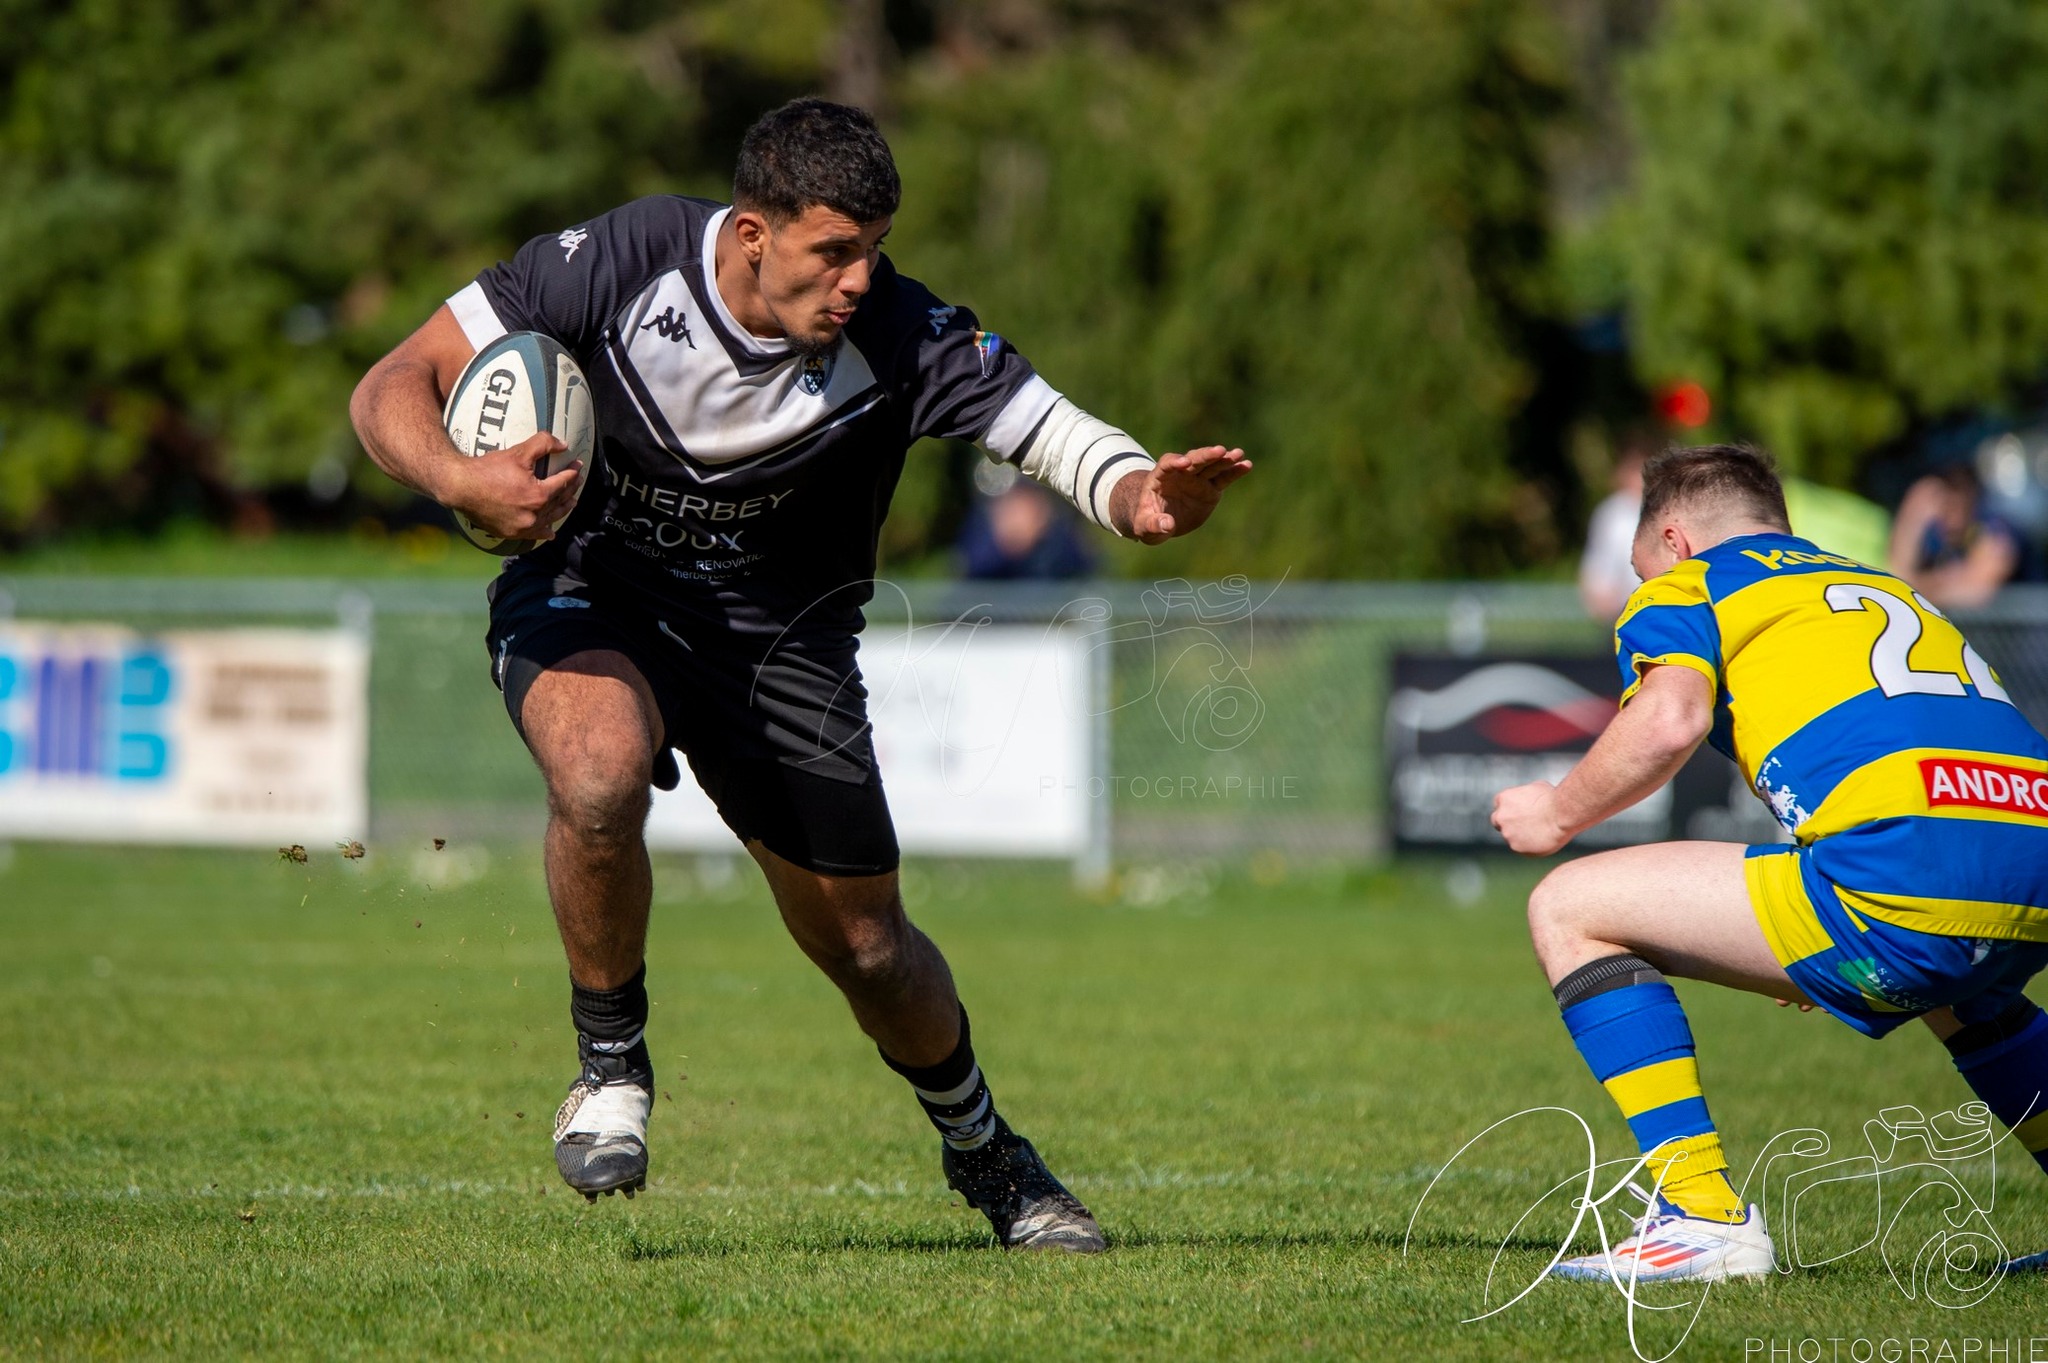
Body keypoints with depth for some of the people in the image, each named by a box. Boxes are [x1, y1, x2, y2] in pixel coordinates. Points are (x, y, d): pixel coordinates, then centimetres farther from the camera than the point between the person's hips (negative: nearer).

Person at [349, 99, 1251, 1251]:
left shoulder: (898, 337, -22)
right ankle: (611, 1062, -9)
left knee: (868, 949, 5)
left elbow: (1055, 434, -26)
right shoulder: (619, 267, -24)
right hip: (589, 594, -2)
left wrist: (1142, 497, -49)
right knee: (601, 773, -36)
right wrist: (461, 482, -39)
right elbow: (395, 388, -18)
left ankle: (985, 1153, 38)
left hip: (781, 636, 2)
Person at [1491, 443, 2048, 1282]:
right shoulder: (1886, 589, 35)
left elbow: (1669, 719, -7)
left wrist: (1557, 815, 11)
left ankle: (1699, 1213, -3)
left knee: (1569, 911, 5)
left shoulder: (1681, 586, 14)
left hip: (1911, 882, -8)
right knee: (1954, 993, 44)